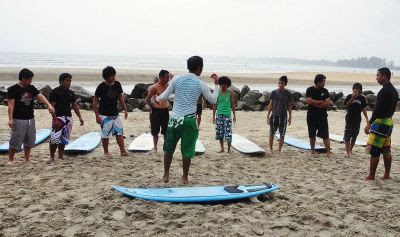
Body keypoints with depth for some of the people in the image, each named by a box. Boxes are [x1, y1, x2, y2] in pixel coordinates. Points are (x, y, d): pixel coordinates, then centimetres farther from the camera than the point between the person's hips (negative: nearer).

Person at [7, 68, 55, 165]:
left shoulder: (31, 88, 7)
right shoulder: (13, 89, -8)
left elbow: (40, 96, -4)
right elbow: (11, 104, -12)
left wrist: (49, 105, -21)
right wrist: (10, 119, -18)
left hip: (30, 119, 6)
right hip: (19, 120, -6)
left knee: (29, 140, 12)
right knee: (15, 140, -2)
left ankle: (27, 159, 24)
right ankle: (10, 160, 14)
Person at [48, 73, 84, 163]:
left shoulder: (71, 93, 11)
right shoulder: (55, 92, -8)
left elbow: (75, 105, 16)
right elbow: (52, 106, -11)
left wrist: (80, 117, 9)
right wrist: (55, 119, -19)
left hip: (68, 117, 6)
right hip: (58, 118, -6)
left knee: (64, 138, 12)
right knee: (55, 138, -8)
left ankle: (61, 155, 24)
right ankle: (52, 157, 3)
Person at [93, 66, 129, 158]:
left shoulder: (117, 84, 0)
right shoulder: (101, 87, -14)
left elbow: (121, 97, 12)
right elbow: (95, 101, -10)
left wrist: (125, 110, 10)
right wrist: (97, 115, -14)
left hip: (115, 114, 5)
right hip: (104, 115, -5)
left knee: (120, 132, 4)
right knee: (105, 134, 2)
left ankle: (123, 151, 11)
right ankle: (106, 152, 16)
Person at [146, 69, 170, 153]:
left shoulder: (167, 86, 3)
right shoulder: (155, 87, -10)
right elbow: (148, 99, -6)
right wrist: (153, 107, -1)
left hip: (165, 111, 4)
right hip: (156, 111, -4)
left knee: (166, 131, 10)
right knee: (155, 131, 6)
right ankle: (155, 147, 19)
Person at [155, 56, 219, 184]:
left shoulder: (177, 79, 0)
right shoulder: (201, 84, -3)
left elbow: (165, 96, 4)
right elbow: (213, 100, 6)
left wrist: (157, 99, 26)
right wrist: (216, 85, 18)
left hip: (175, 119, 2)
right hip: (190, 120, -1)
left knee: (169, 148, 16)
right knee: (187, 150, 9)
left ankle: (166, 175, 23)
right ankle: (185, 177, 18)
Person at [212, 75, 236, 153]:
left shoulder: (230, 92, 1)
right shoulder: (217, 92, 2)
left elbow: (232, 104, 6)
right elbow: (214, 105, 6)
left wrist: (234, 115, 4)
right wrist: (213, 116, 3)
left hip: (227, 114, -2)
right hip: (219, 114, 2)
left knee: (228, 132, -5)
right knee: (219, 132, 5)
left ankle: (229, 149, 10)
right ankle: (222, 148, 20)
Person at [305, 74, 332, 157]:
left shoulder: (325, 91, 5)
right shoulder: (310, 90, -2)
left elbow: (328, 103, -5)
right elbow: (309, 101, -16)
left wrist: (315, 103, -13)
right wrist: (322, 101, -10)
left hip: (322, 116, 1)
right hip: (311, 116, -1)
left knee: (325, 135, -1)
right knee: (312, 135, 7)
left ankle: (328, 152, 3)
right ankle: (313, 151, 19)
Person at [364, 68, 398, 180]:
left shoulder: (384, 91, -18)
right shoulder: (394, 91, 12)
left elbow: (378, 109, -22)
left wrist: (369, 124, -19)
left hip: (380, 122, -10)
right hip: (389, 122, 10)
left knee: (374, 151, -4)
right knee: (386, 150, 14)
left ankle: (371, 176, 2)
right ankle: (387, 175, 20)